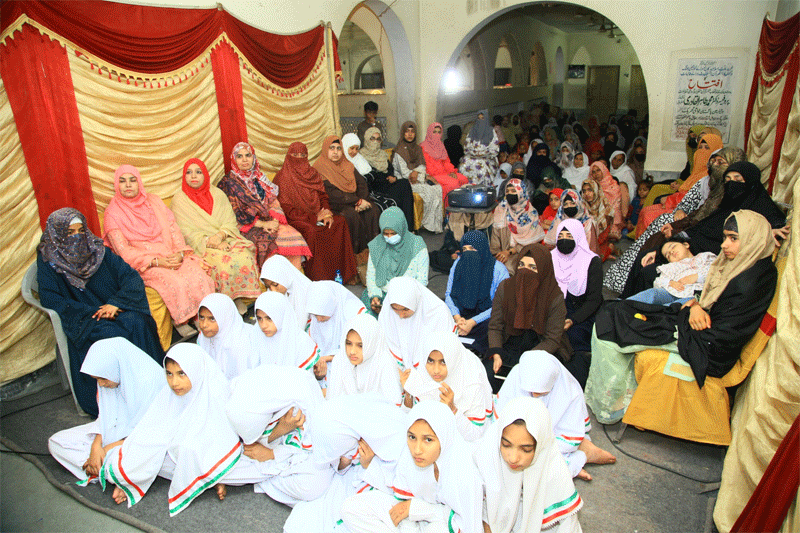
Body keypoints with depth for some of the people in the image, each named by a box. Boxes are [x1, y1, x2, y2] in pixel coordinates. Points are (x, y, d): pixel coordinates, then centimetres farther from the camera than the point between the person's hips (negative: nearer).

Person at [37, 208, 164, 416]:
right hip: (82, 319, -2)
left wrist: (116, 303, -16)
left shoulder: (97, 249, 8)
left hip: (115, 310, 2)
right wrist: (94, 313, -17)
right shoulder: (48, 261, 2)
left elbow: (132, 277, 1)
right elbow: (51, 300, -7)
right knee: (110, 334, -33)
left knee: (137, 323, -30)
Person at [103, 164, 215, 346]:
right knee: (175, 283, -33)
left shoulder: (154, 202, 13)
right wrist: (156, 261, -19)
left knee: (198, 276, -25)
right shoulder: (113, 213, 0)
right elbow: (124, 251, -8)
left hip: (171, 256, 4)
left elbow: (173, 230, 9)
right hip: (142, 265, -4)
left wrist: (180, 253, -10)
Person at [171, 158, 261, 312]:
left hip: (225, 239, 3)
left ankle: (242, 300, -21)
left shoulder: (217, 194, 15)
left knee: (244, 256, -29)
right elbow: (187, 232, -4)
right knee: (224, 263, -33)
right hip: (199, 246, -3)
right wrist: (211, 243, -17)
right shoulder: (179, 199, 5)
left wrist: (219, 236, -16)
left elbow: (230, 221, 6)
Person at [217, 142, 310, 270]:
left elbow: (273, 202, 13)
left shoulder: (259, 178, 19)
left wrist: (273, 220, -8)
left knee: (293, 235, -22)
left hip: (268, 222, 4)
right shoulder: (228, 183, 2)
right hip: (246, 228, -4)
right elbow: (235, 214, -7)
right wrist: (263, 224, -15)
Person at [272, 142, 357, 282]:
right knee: (312, 231, -35)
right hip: (295, 220, -5)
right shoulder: (282, 178, -1)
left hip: (318, 215, 6)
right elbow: (287, 209, -10)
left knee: (340, 222, -19)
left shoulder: (312, 173, 17)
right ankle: (316, 278, -25)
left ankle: (341, 273, -16)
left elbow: (323, 196, 15)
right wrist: (314, 217, -16)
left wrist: (327, 212, -9)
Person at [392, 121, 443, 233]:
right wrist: (425, 177, -12)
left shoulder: (417, 148, 14)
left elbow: (422, 166, 8)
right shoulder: (399, 151, -9)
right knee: (429, 191, -27)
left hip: (418, 180, 6)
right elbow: (404, 173, -14)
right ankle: (429, 224, -12)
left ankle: (436, 224, -15)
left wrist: (416, 171, -17)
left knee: (438, 188, -18)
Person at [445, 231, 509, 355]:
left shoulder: (498, 269, -7)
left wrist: (473, 322, -21)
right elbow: (449, 294, 6)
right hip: (461, 314, 3)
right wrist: (457, 317, -14)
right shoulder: (458, 263, 7)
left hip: (485, 319, -3)